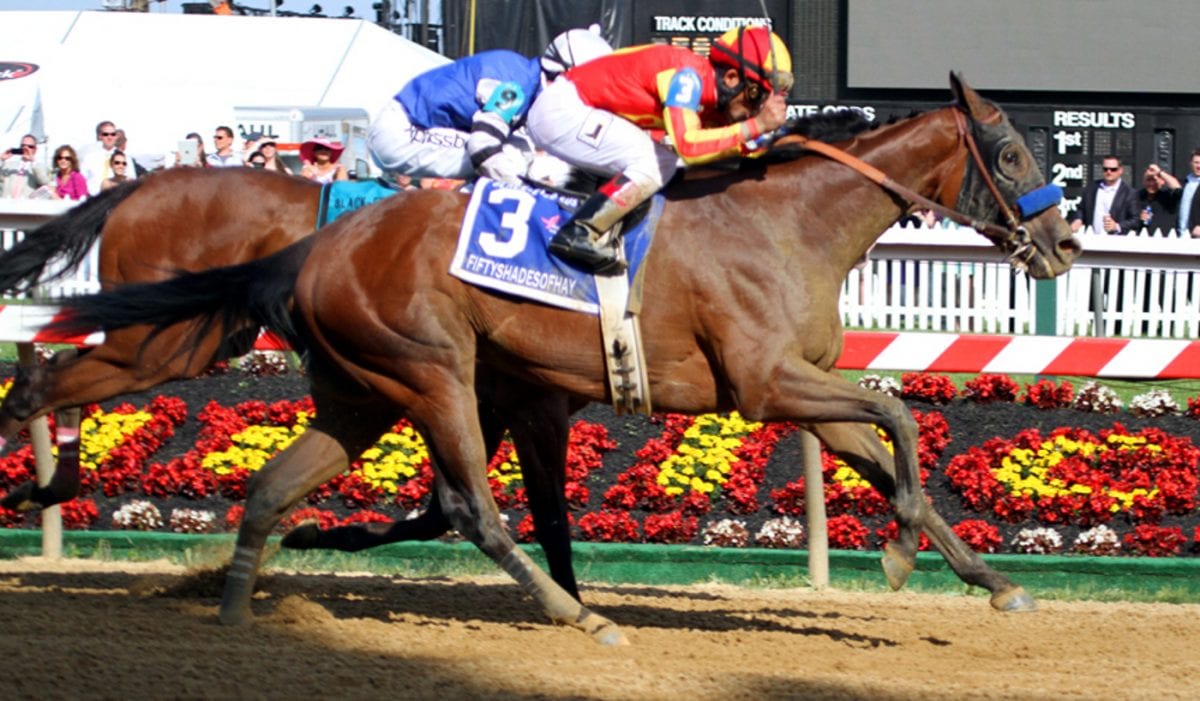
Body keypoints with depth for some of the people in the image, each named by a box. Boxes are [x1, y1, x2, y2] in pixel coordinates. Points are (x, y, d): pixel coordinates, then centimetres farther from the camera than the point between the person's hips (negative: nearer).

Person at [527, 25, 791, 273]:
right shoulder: (687, 73, -21)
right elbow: (688, 145, -31)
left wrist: (750, 143, -2)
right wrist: (756, 125, -26)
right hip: (561, 108, -10)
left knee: (665, 163, 11)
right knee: (653, 164, -17)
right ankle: (577, 235, -17)